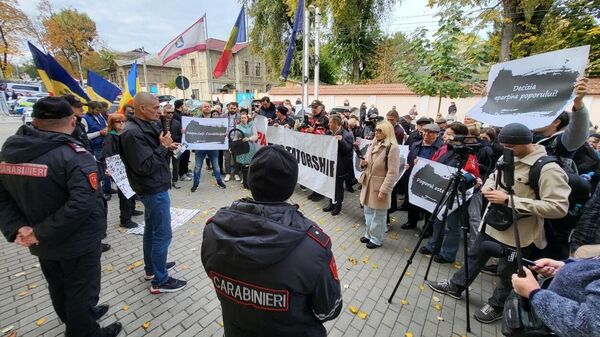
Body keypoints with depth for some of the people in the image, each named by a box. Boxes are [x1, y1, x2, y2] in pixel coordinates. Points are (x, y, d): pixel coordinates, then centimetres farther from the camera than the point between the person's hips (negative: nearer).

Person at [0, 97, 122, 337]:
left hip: (42, 244, 7)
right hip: (77, 242, -7)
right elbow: (82, 204, -33)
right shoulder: (74, 155, -24)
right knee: (81, 290, 13)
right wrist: (41, 232, -22)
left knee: (58, 287, 27)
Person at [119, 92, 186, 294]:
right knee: (162, 234, -2)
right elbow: (145, 166, -26)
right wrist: (163, 147, -19)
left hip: (153, 188, 11)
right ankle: (160, 281, 11)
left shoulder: (147, 127, 9)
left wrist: (167, 148, -3)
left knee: (152, 229, 20)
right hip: (154, 190, -11)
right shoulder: (133, 133, -22)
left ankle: (151, 268, 37)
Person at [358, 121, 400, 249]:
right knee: (368, 212, 20)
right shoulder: (372, 145, 9)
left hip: (380, 187, -8)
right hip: (368, 184, 8)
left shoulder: (392, 148, -17)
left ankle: (376, 239, 25)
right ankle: (369, 234, 37)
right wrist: (363, 163, -4)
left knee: (378, 215, 8)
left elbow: (393, 173, -20)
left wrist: (384, 190, -22)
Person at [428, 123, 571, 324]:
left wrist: (510, 200, -31)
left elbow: (558, 207, -27)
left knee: (507, 273, 14)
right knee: (474, 256, 20)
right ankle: (456, 286, 37)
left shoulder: (548, 169, -22)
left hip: (518, 234, -7)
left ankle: (496, 306, 37)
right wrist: (488, 187, -5)